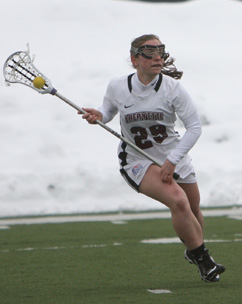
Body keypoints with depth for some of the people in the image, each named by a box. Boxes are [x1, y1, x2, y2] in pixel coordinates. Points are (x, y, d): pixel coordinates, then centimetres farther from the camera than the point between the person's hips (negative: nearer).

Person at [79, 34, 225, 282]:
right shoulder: (117, 87, -12)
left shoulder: (172, 87, -15)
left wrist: (172, 160, -20)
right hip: (137, 161, -2)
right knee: (178, 201, -25)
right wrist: (98, 116, -14)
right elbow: (108, 109, 10)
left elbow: (194, 126, -13)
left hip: (174, 158, 3)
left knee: (193, 209, 14)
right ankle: (203, 260, -8)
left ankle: (193, 251, 48)